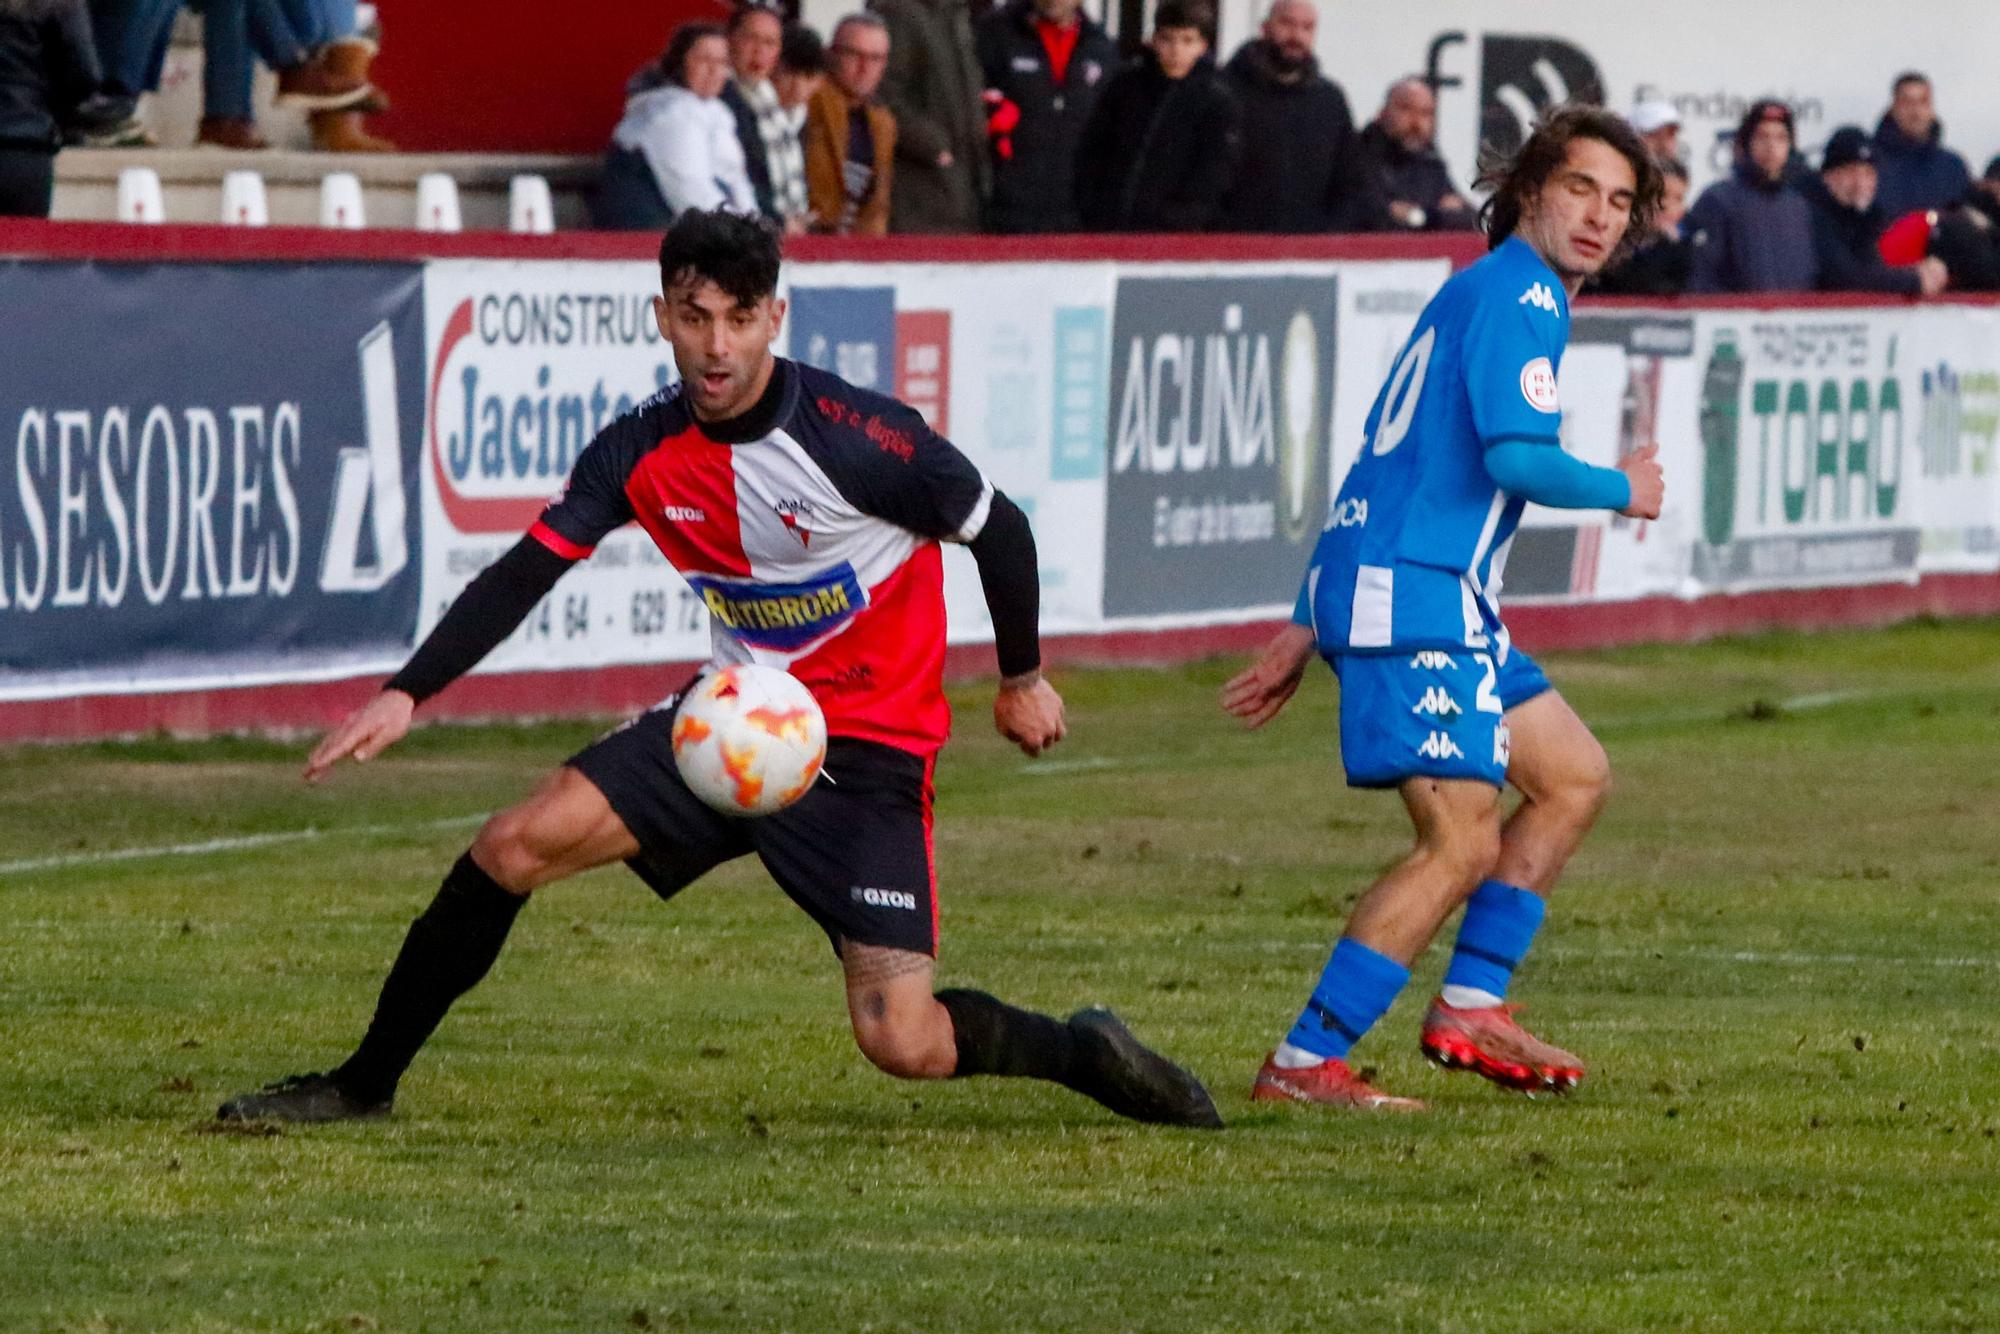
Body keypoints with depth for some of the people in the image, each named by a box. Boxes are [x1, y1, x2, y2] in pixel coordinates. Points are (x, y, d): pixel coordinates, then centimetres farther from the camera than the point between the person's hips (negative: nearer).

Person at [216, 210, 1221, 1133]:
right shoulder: (642, 452, -7)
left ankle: (1079, 1053, 15)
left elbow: (998, 527, -7)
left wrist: (1022, 681, 7)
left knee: (902, 1044, -16)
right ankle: (363, 1084, 5)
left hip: (866, 752, -5)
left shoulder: (856, 438, -21)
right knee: (513, 848, -10)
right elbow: (523, 574, -3)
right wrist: (404, 695, -16)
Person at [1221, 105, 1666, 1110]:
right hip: (1411, 596, -10)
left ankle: (1468, 1007, 16)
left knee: (1574, 776, 17)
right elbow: (1516, 456, -21)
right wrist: (1624, 490, -1)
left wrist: (1305, 631, 25)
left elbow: (1385, 464, 25)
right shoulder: (1516, 294, -9)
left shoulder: (1480, 295, 23)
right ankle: (1301, 1064, -16)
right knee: (1463, 842, -15)